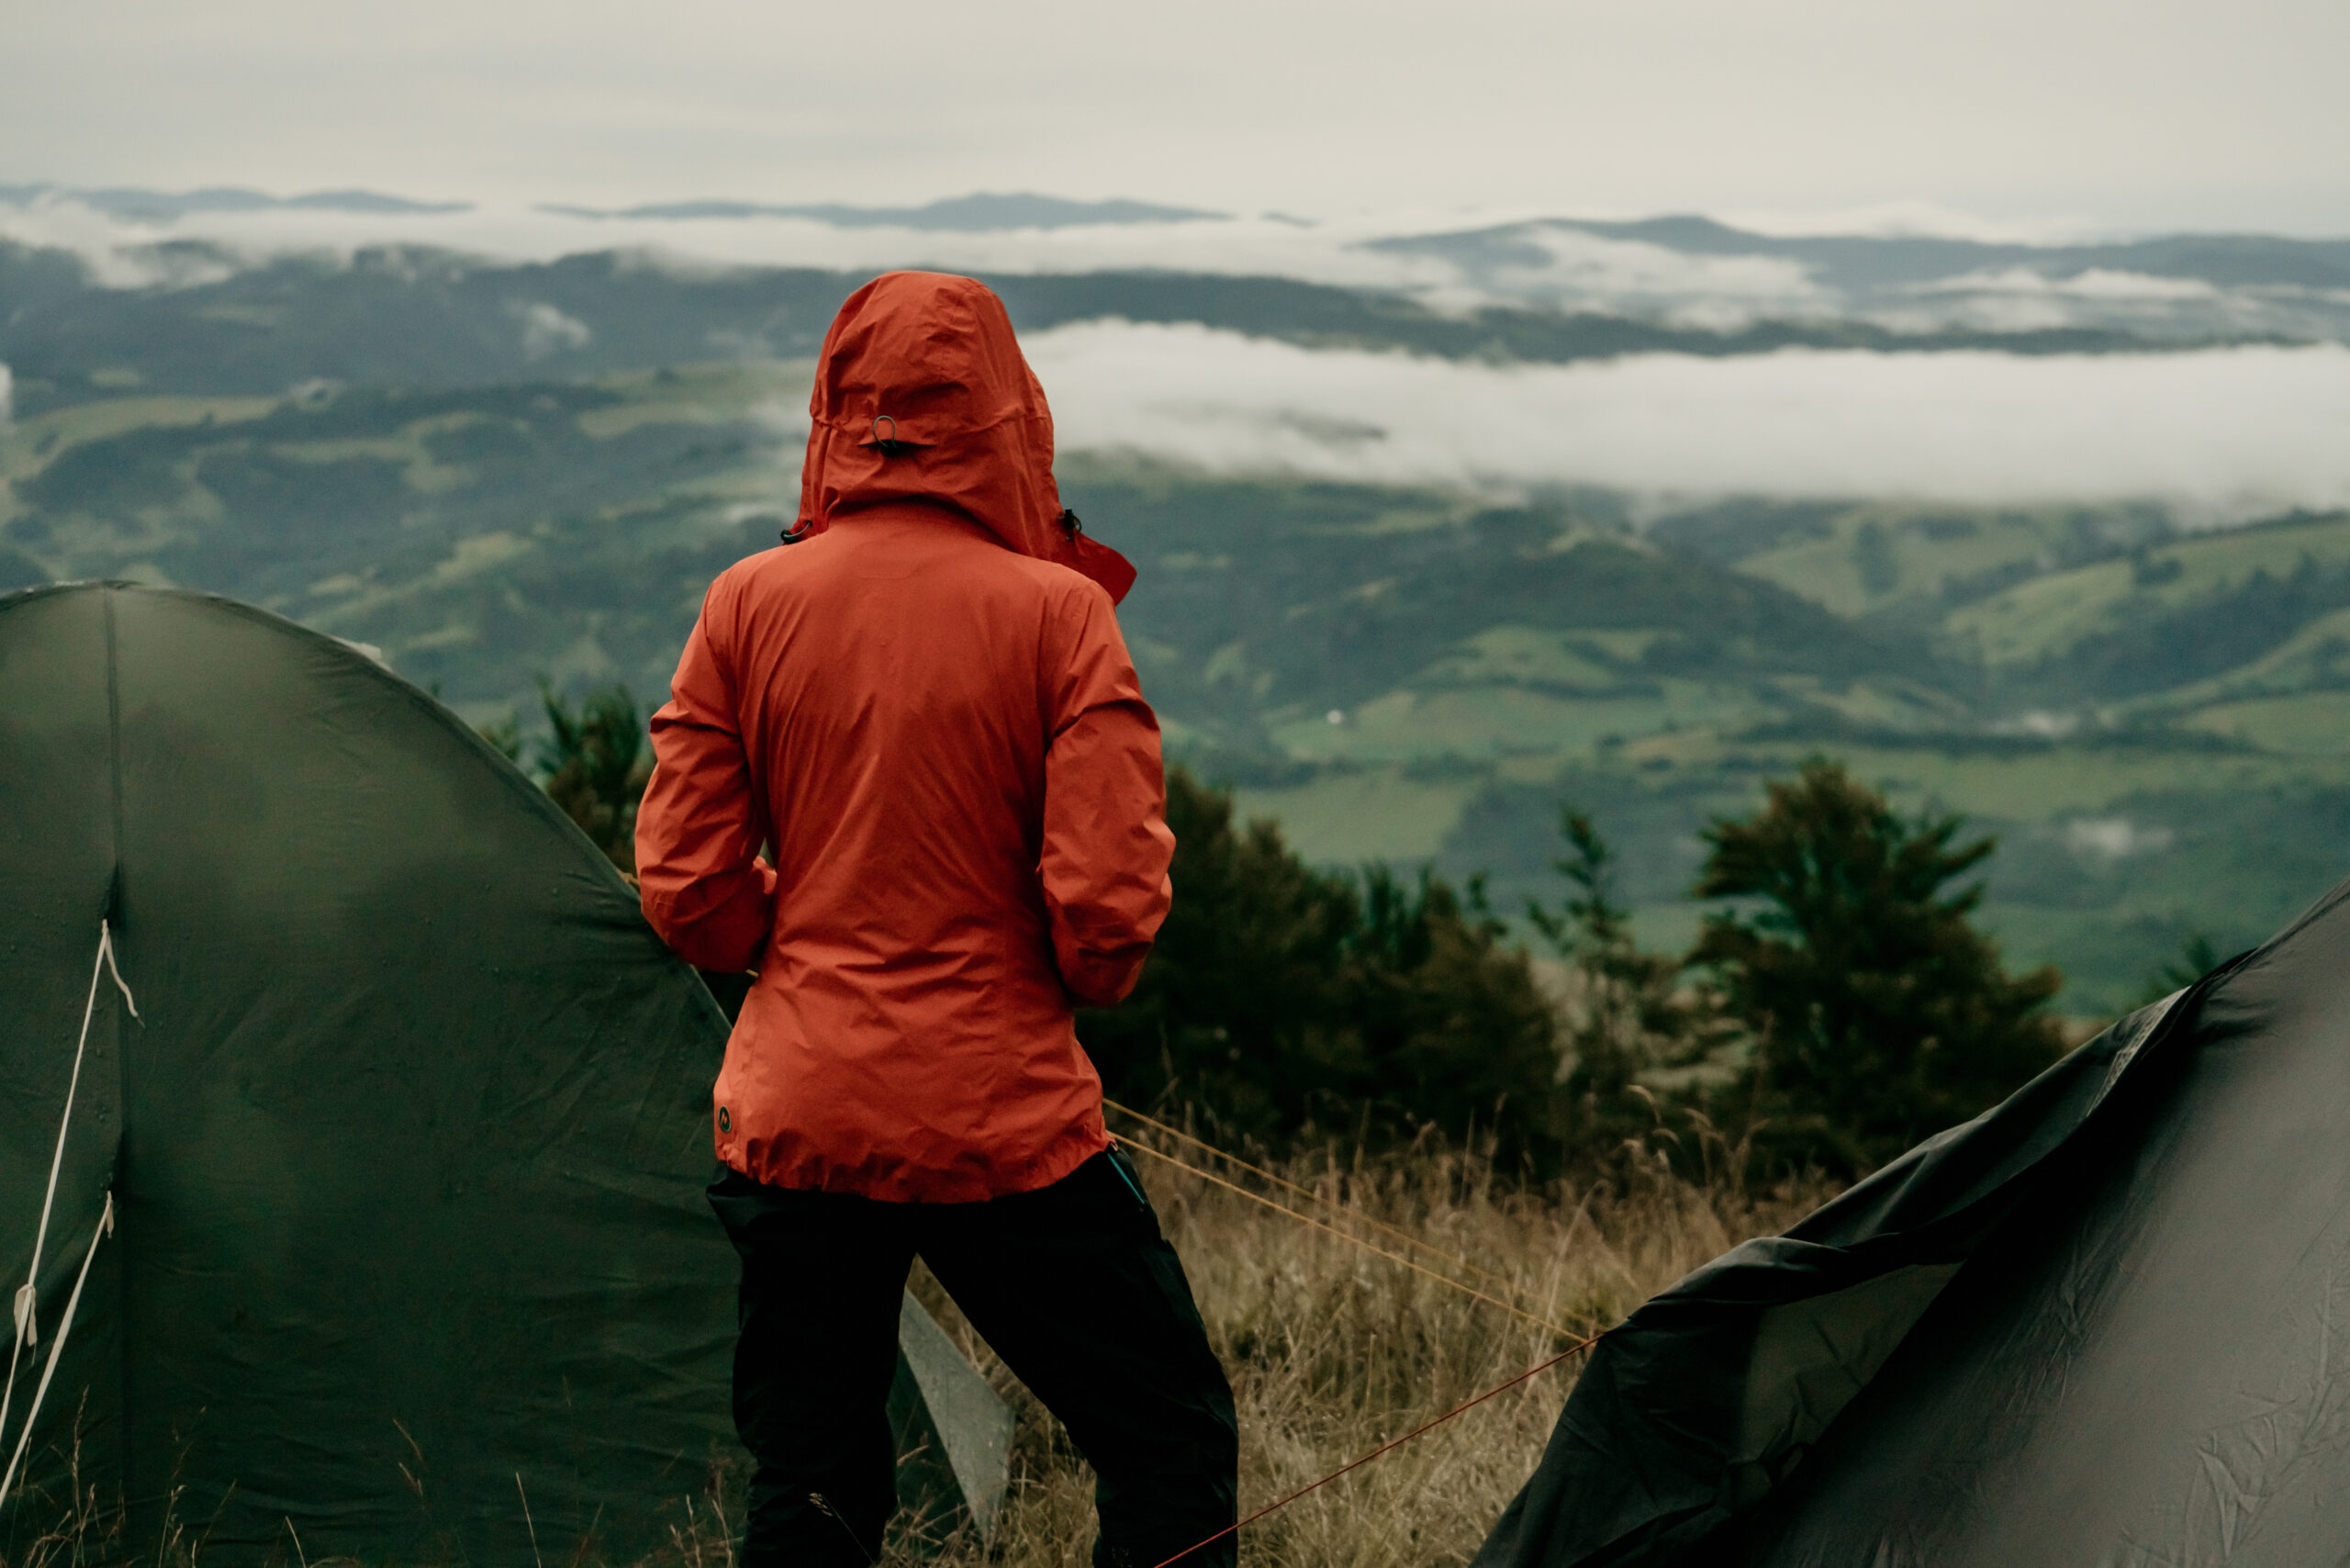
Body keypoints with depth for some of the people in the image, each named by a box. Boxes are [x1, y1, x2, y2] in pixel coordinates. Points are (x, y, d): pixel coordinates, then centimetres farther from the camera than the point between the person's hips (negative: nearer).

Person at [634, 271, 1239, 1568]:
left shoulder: (747, 606, 0)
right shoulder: (1056, 611, -9)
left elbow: (686, 892, 1)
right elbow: (1109, 905, -13)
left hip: (791, 1118, 4)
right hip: (1006, 1122, -4)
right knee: (1170, 1452, 11)